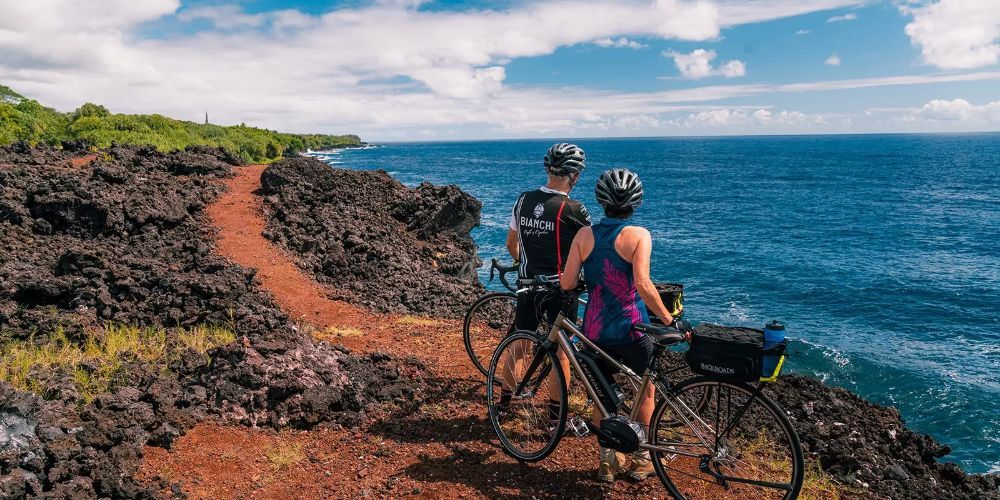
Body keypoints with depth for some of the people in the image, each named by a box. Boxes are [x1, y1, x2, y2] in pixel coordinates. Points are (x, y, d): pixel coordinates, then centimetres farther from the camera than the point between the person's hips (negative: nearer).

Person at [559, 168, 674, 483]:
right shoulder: (638, 235, -11)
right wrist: (668, 319, -16)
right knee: (645, 391, 21)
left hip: (595, 329, 2)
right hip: (631, 330, -2)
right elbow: (643, 284, -23)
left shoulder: (585, 235, -3)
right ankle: (641, 459, 29)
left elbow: (567, 284, -6)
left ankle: (607, 462, 26)